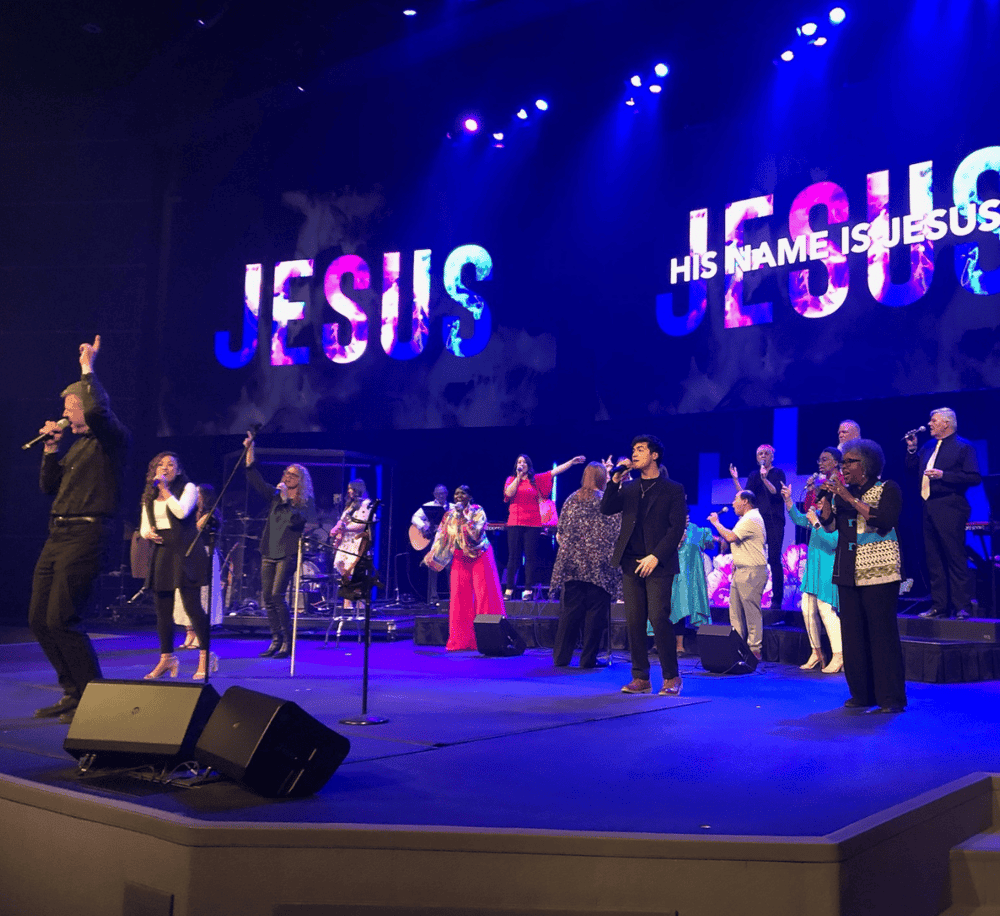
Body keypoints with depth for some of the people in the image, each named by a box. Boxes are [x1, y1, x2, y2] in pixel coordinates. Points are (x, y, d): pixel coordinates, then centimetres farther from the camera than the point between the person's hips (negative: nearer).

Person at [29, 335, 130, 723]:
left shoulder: (113, 439, -6)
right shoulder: (78, 445, 21)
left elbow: (98, 410, -29)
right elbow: (49, 487, 23)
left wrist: (87, 368, -16)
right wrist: (50, 450, 10)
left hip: (85, 535, -10)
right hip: (57, 536, 10)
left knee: (61, 619, -13)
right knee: (39, 619, 10)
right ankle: (73, 693, 20)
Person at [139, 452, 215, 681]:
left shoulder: (188, 488, 1)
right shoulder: (149, 496, 16)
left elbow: (182, 512, -17)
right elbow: (144, 527, 18)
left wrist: (165, 489, -11)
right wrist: (147, 533, -5)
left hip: (185, 552, -5)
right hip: (161, 553, 6)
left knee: (192, 606, -10)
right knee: (163, 609, 7)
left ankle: (206, 657, -3)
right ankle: (166, 658, 17)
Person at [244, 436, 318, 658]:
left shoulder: (306, 502, -1)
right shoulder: (275, 496, 12)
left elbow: (297, 521, -17)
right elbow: (254, 477, 7)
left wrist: (286, 500, -19)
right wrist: (250, 449, -1)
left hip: (288, 554, -6)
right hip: (269, 552, 6)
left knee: (277, 595, -15)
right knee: (267, 597, 5)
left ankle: (288, 642, -7)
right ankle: (276, 641, 14)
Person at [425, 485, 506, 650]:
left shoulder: (477, 511, -4)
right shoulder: (450, 514, 8)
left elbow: (475, 532, -18)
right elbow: (442, 537, 11)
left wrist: (463, 516, -19)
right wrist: (431, 557, 7)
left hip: (480, 556, -4)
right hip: (460, 558, 4)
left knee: (484, 595, -6)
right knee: (459, 597, -3)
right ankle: (461, 640, 3)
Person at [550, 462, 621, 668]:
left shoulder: (571, 500, 9)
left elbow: (559, 535, 11)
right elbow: (617, 535, -7)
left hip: (572, 563, 4)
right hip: (600, 566, -4)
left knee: (569, 610, 7)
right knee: (596, 611, 2)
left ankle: (561, 657, 9)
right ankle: (588, 658, 2)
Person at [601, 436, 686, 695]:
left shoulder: (673, 489, 2)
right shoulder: (628, 488, 16)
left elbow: (677, 528, -4)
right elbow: (606, 509, 4)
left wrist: (656, 557, -13)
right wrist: (615, 480, -5)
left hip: (658, 565, -5)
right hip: (631, 564, 5)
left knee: (659, 618, -10)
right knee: (634, 621, 3)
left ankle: (671, 677, 3)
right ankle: (640, 678, 11)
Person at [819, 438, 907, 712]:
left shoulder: (888, 489, -1)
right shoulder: (843, 491, 16)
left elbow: (885, 520, -17)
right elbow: (829, 524, 10)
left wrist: (851, 499, -18)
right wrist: (827, 497, -4)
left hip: (879, 571, -6)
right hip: (849, 572, 6)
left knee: (882, 632, -8)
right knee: (852, 633, 5)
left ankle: (891, 698, -3)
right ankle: (861, 694, 13)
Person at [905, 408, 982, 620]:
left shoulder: (963, 447, -4)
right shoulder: (928, 447, 18)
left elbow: (975, 477, -12)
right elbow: (912, 470, 19)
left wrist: (943, 475, -19)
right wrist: (911, 450, 6)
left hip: (949, 509, -7)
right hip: (929, 508, 7)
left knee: (955, 558, -6)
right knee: (933, 560, 8)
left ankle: (963, 606, -1)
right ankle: (939, 606, 14)